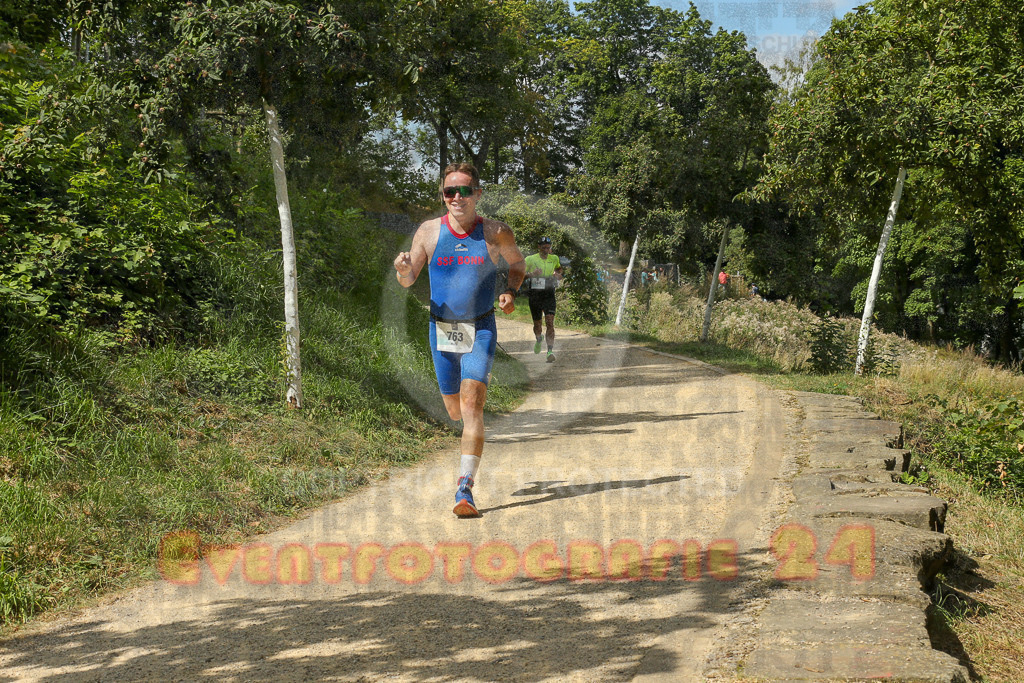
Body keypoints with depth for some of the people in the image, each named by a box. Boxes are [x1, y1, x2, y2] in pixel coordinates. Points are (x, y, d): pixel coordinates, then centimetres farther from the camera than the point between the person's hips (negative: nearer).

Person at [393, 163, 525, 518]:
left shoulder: (496, 233, -5)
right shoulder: (429, 232, -4)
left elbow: (517, 263, 14)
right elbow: (408, 280, 3)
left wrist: (510, 293, -6)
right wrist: (403, 269, -21)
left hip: (480, 330, -2)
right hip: (442, 330, 3)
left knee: (471, 405, -17)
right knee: (455, 410, 14)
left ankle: (465, 490, -19)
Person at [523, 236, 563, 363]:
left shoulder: (554, 259, 5)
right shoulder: (530, 259, -3)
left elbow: (559, 268, 28)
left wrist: (559, 275, 5)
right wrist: (531, 274, -22)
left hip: (549, 294, 0)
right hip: (534, 294, 0)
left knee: (550, 322, -15)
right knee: (537, 323, 12)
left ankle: (550, 351, -21)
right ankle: (539, 339, 46)